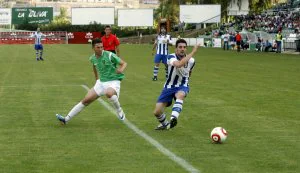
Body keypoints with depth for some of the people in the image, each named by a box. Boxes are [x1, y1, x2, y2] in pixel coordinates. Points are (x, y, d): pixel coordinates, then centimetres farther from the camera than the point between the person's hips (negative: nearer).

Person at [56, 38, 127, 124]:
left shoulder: (110, 55, -15)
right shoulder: (93, 58, 3)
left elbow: (124, 63, -11)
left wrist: (121, 69, -32)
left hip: (113, 81, -5)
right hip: (101, 82, 5)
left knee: (109, 93, -39)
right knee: (86, 100, -2)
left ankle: (120, 111, -11)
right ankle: (66, 119, 3)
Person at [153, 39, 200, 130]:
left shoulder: (191, 61, -7)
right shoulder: (171, 57, -20)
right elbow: (179, 64, -44)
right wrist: (193, 52, -42)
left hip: (182, 86, 0)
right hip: (169, 86, 0)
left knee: (180, 95, -39)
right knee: (157, 112, -3)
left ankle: (173, 118, -55)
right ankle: (165, 124, 30)